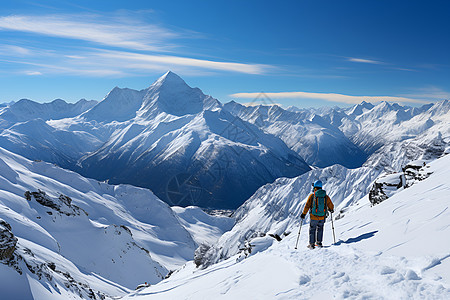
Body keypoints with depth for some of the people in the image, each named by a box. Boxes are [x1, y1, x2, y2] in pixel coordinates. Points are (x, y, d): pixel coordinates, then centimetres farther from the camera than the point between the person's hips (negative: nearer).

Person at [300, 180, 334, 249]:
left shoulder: (312, 196, -9)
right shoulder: (326, 196, -1)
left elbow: (307, 206, -9)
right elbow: (331, 206, 7)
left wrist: (303, 214, 1)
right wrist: (331, 210, 30)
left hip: (314, 217, -2)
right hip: (322, 217, 2)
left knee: (312, 229, 14)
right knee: (320, 229, 24)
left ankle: (312, 244, 14)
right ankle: (319, 242, 20)